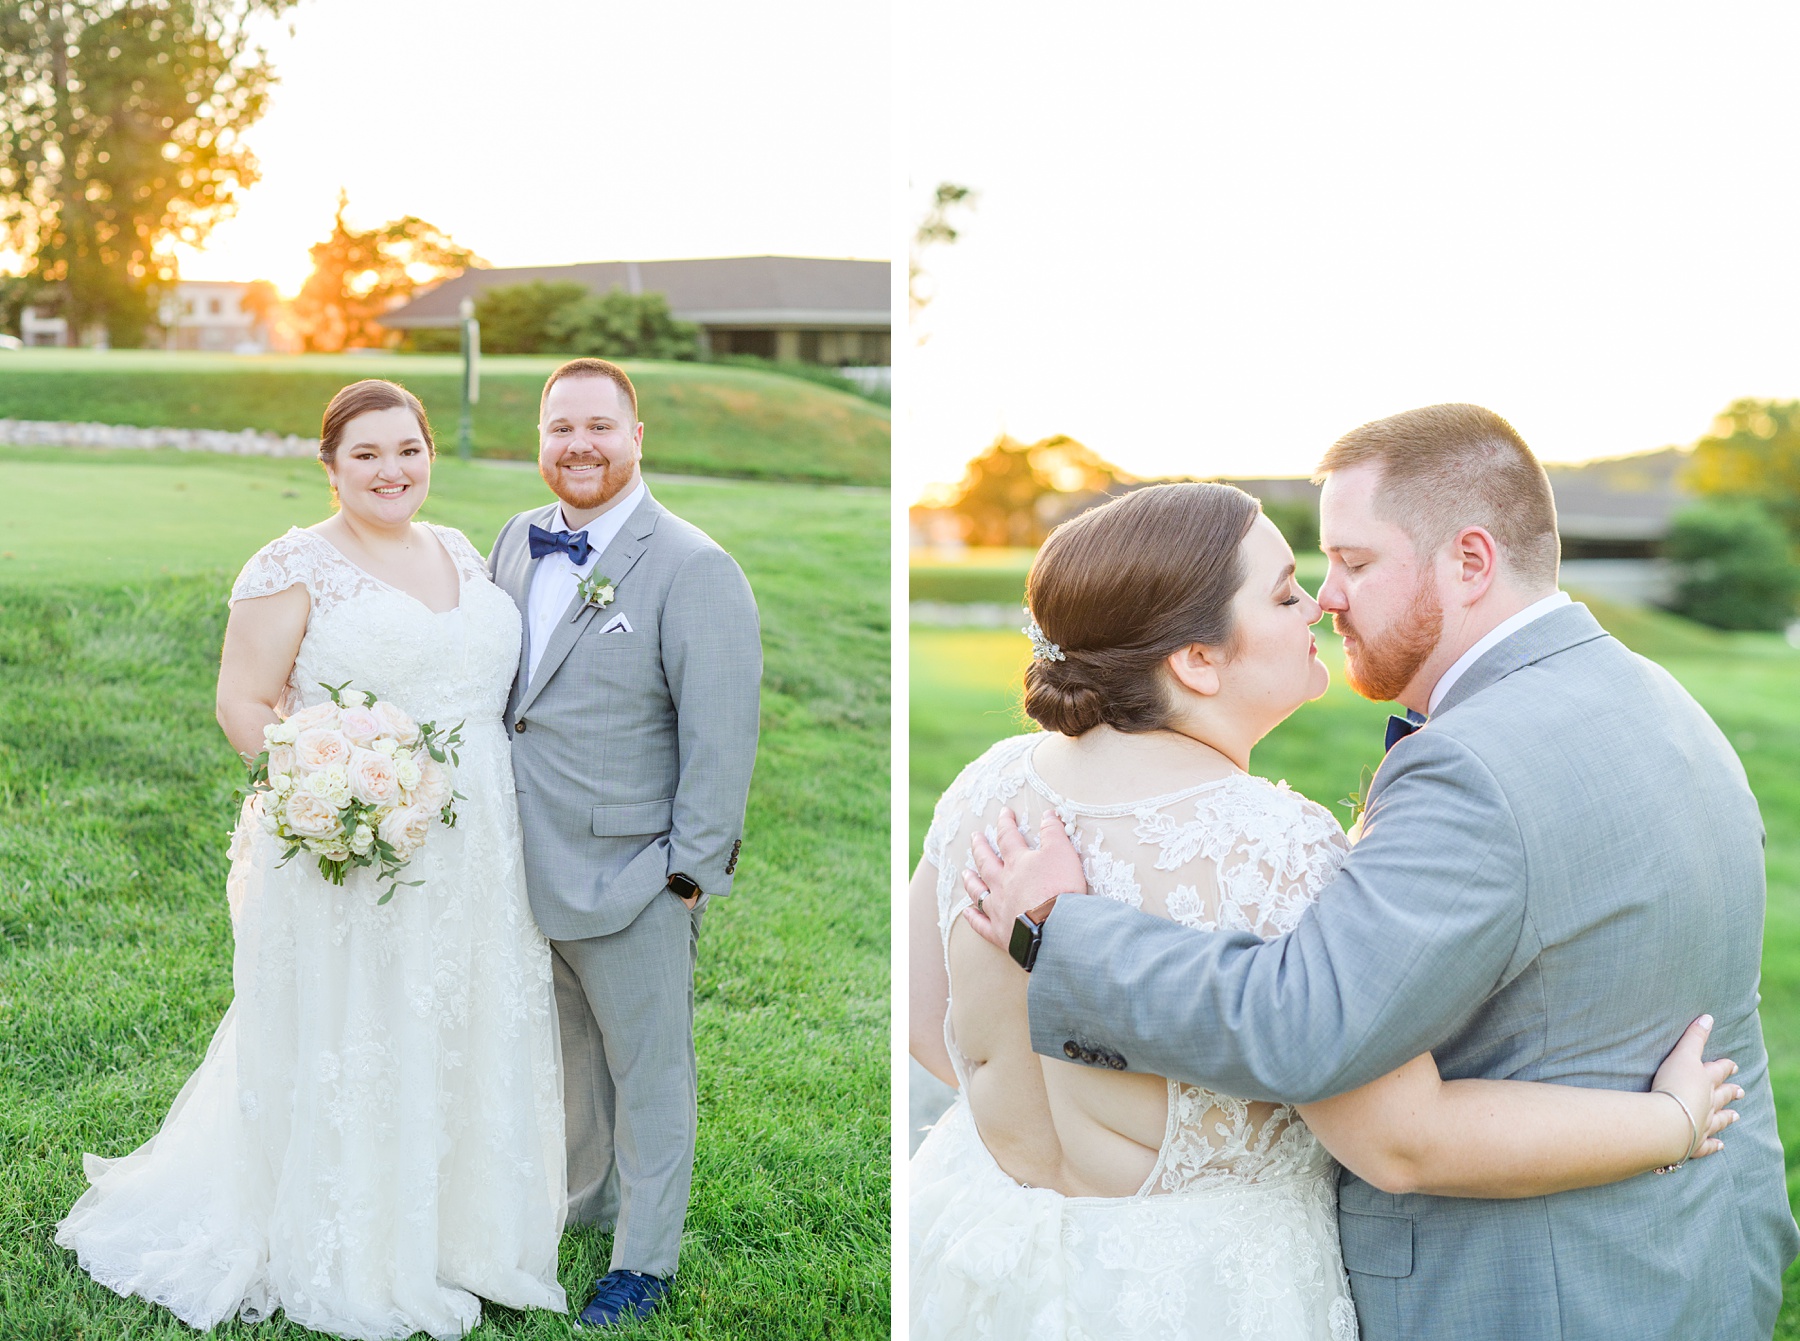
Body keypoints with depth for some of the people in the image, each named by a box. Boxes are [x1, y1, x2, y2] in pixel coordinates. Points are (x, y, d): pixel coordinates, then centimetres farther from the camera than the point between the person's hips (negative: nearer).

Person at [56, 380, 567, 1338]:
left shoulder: (461, 553, 10)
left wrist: (491, 804, 9)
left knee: (459, 1038, 15)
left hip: (470, 854, 6)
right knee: (343, 1047, 5)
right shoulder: (295, 568, -8)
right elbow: (243, 703, -8)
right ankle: (348, 1261, 23)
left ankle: (454, 1231, 34)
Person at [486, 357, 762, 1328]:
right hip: (529, 866, 6)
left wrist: (692, 871, -14)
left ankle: (645, 1258, 26)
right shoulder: (516, 543, 7)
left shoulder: (692, 569, -14)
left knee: (649, 1072, 9)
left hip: (632, 876, -6)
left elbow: (721, 736, -14)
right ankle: (584, 1202, 43)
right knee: (569, 1052, 22)